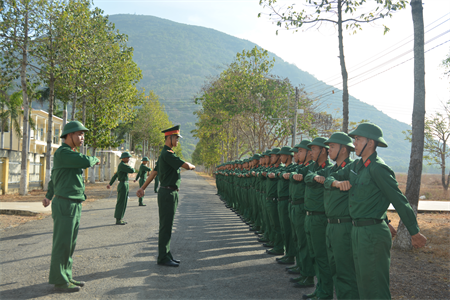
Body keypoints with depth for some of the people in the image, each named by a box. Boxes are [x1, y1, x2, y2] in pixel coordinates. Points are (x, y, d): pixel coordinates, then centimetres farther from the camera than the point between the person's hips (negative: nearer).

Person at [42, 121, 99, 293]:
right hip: (64, 205, -10)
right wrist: (95, 160, -2)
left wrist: (49, 196, 41)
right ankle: (59, 281, 8)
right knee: (62, 244, -1)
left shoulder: (70, 154, 18)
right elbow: (85, 162, -26)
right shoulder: (62, 153, -13)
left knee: (70, 244, 14)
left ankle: (66, 277, 23)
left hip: (74, 206, 10)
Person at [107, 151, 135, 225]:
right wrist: (132, 169, 5)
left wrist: (110, 184, 32)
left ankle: (120, 219, 20)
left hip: (125, 186, 10)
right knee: (121, 203, -4)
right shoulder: (122, 165, -15)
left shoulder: (122, 165, 18)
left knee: (124, 203, 13)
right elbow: (132, 171, -21)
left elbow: (115, 175, 25)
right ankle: (118, 220, 3)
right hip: (123, 186, -10)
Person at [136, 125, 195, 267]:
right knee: (165, 226, -4)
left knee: (167, 226, 14)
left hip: (170, 193, 10)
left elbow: (154, 172, 21)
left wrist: (143, 187, 25)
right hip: (168, 193, -10)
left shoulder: (166, 154, 17)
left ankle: (166, 255, 21)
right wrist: (192, 166, 3)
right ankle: (163, 258, 2)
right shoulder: (167, 154, -16)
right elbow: (186, 166, -21)